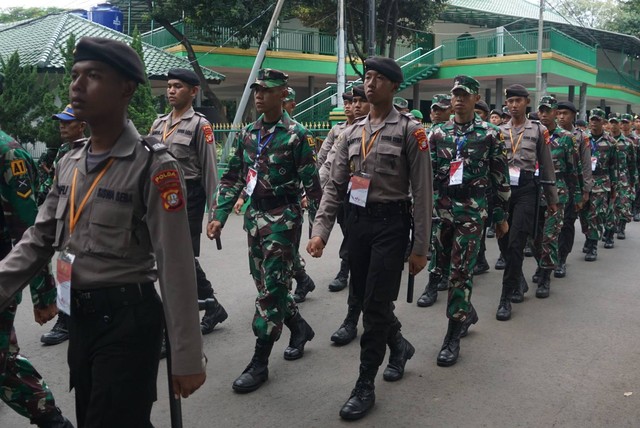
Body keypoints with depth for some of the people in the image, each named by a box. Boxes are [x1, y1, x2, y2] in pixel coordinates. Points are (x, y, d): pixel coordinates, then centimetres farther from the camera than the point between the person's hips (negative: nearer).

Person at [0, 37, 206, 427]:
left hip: (128, 319, -8)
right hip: (79, 316, 8)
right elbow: (37, 242, 10)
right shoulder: (70, 165, 7)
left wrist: (188, 359, -18)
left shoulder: (153, 166, -17)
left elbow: (176, 267, -19)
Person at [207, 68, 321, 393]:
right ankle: (300, 327, 38)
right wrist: (218, 215, 2)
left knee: (271, 287, -4)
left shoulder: (295, 134, -9)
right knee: (265, 282, 14)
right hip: (254, 214, 7)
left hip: (283, 217, -6)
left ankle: (259, 363, 5)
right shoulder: (248, 133, 8)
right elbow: (232, 178, 10)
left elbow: (312, 184, -9)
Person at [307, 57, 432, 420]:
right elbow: (335, 186, 9)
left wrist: (420, 248, -10)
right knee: (363, 297, 13)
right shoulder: (352, 132, 10)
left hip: (391, 222, -6)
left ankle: (365, 385, 10)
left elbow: (422, 193, -8)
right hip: (358, 220, 6)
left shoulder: (410, 130, -6)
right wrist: (320, 231, -2)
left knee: (376, 303, -4)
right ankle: (399, 345, 42)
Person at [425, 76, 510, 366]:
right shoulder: (438, 133, 6)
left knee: (461, 271, -5)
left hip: (473, 211, -3)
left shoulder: (489, 135, -1)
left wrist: (501, 215, 4)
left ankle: (453, 337, 3)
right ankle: (467, 312, 37)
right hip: (443, 208, 4)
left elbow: (500, 178, 3)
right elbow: (427, 173, 5)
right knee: (448, 266, 13)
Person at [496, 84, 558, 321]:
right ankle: (519, 281, 34)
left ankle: (506, 297, -2)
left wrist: (552, 198, 6)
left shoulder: (539, 130, 3)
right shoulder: (498, 131, 8)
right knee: (503, 242, 9)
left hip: (526, 190, -3)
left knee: (515, 244, -9)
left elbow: (547, 166, 6)